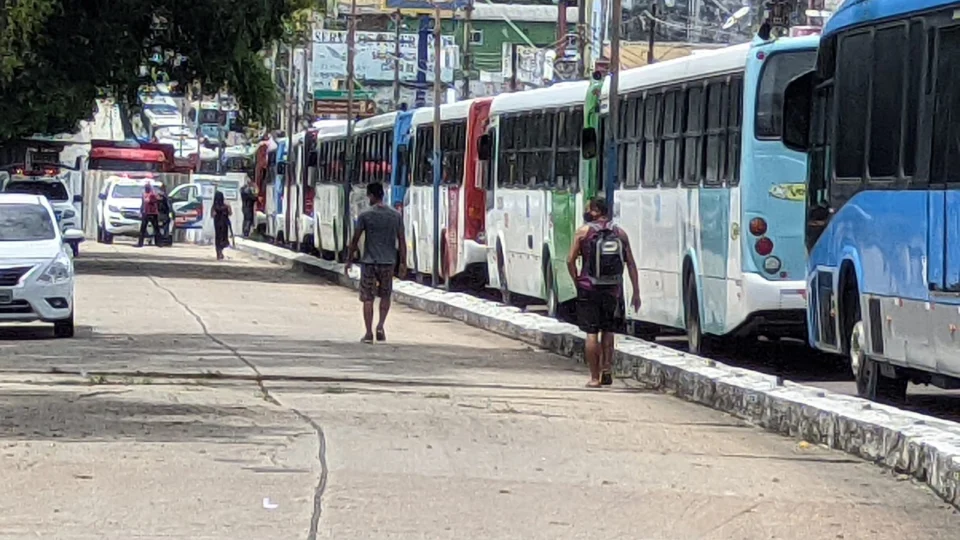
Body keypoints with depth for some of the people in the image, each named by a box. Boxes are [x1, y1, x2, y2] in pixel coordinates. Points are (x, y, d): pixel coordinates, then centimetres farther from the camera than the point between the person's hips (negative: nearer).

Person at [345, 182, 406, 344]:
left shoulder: (365, 215, -6)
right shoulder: (396, 216, 2)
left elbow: (355, 240, -3)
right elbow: (401, 241, 2)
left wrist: (349, 260, 8)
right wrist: (402, 263, 8)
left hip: (369, 262, -3)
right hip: (388, 262, 3)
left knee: (368, 298, 3)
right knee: (385, 296, 19)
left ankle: (369, 333, 1)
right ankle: (381, 325, 1)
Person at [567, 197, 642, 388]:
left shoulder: (584, 232, -3)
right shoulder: (620, 233, 6)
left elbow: (570, 261, -5)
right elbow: (631, 264, 4)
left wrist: (577, 281, 8)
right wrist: (636, 292, 7)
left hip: (589, 288, -3)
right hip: (613, 289, 3)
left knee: (591, 334, 2)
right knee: (608, 331, 17)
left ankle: (594, 377, 2)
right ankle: (606, 370, 7)